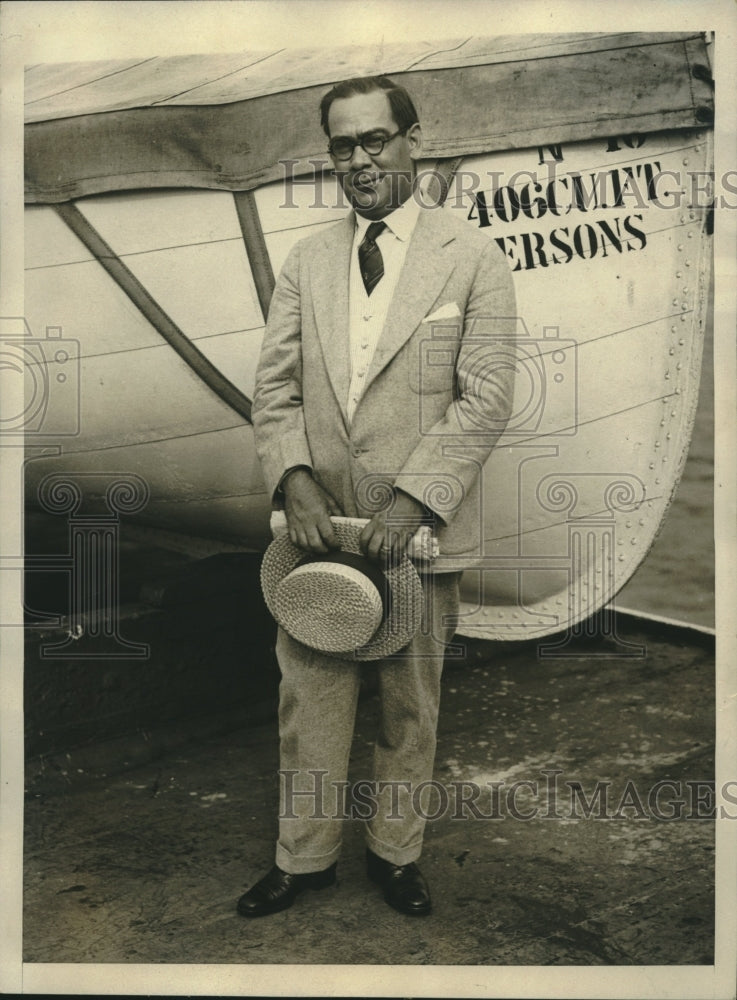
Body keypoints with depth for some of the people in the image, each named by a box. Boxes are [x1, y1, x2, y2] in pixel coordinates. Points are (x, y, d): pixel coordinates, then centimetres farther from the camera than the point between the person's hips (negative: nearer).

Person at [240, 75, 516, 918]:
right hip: (319, 524, 3)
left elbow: (486, 398, -8)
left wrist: (412, 500, -18)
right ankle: (304, 857, 29)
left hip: (421, 527, -2)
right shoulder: (306, 262, 9)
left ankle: (395, 851, 33)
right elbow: (274, 385, 6)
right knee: (309, 699, 10)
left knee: (411, 705, 13)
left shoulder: (473, 259, -1)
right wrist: (294, 478, -11)